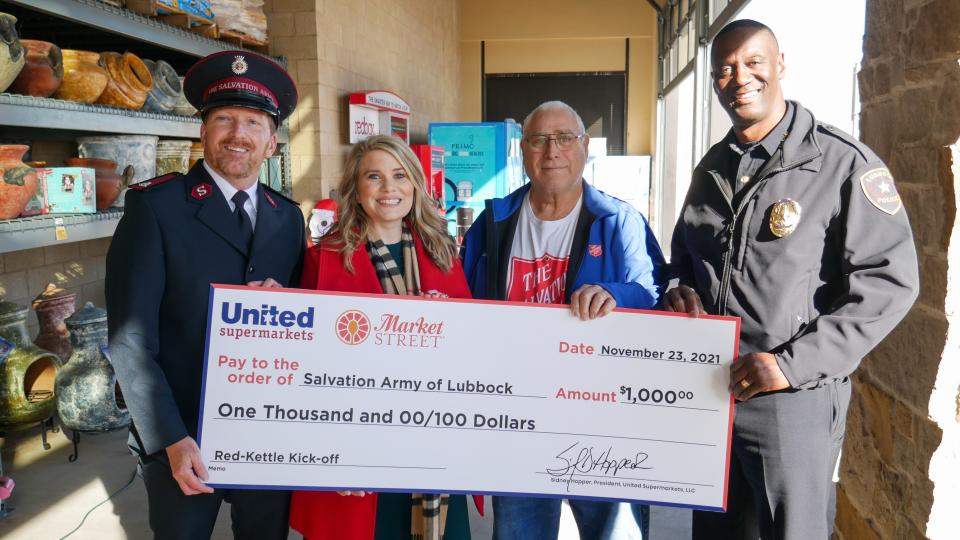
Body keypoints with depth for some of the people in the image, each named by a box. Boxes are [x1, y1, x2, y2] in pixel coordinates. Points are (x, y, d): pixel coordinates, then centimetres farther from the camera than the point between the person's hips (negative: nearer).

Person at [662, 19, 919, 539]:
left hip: (792, 400, -6)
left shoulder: (842, 163, -10)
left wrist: (793, 364, -20)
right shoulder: (712, 168, 10)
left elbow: (889, 281, -14)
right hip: (707, 390, 6)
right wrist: (678, 289, -3)